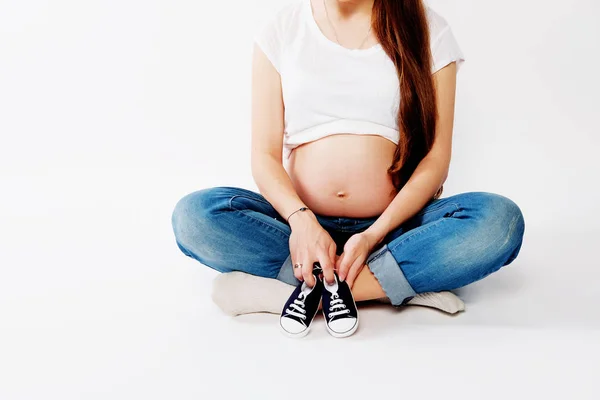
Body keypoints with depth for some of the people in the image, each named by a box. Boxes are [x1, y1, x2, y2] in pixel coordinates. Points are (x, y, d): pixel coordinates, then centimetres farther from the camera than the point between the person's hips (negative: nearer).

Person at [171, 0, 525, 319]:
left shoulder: (428, 30, 4)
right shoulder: (282, 29, 6)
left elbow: (436, 158, -2)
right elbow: (265, 155, 0)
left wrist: (375, 235, -17)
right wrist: (300, 219, -20)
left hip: (395, 225, 0)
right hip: (302, 223, 1)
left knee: (500, 219, -29)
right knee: (195, 214, -25)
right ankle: (398, 281, -24)